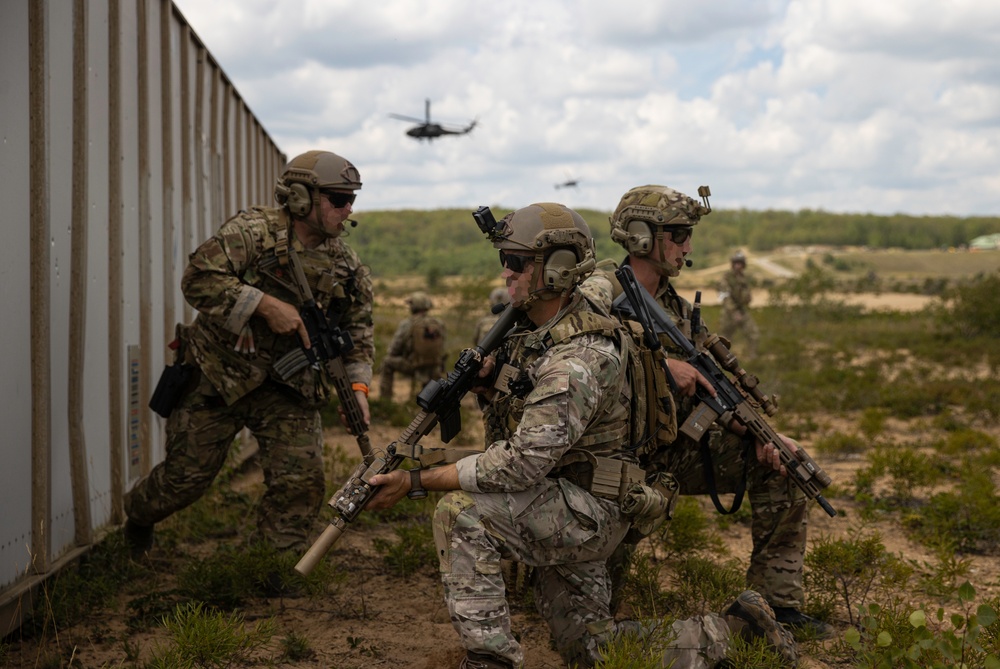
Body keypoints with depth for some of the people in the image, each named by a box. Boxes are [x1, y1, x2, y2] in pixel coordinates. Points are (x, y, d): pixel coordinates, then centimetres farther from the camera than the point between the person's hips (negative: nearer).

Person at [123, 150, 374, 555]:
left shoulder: (346, 267, 3)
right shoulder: (254, 231, -14)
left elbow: (357, 329, 12)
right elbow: (199, 278, -24)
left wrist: (358, 384, -3)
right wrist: (266, 305, -29)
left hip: (288, 389, 4)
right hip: (219, 376, -3)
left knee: (301, 482, -9)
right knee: (187, 475, 7)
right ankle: (139, 516, 40)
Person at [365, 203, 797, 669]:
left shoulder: (579, 360, -26)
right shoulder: (532, 327, 3)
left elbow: (522, 464, -31)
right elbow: (513, 411, 17)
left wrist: (415, 481, -30)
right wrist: (486, 381, -6)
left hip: (588, 509, -10)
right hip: (559, 512, 10)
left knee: (461, 512, -26)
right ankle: (731, 629, 26)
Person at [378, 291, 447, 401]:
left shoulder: (406, 324, -15)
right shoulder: (439, 324, -5)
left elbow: (393, 351, -8)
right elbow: (441, 349, 8)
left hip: (412, 366, -4)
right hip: (435, 369, 4)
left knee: (387, 363, 21)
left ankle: (385, 398, 21)